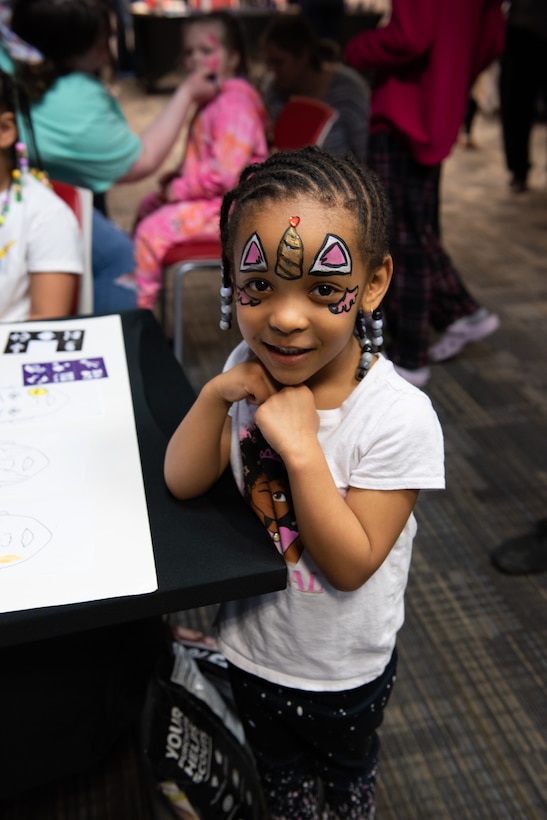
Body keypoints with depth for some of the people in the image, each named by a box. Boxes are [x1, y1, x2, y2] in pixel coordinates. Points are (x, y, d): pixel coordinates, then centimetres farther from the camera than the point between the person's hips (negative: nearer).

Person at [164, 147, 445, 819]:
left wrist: (302, 448, -37)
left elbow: (352, 565, -26)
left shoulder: (398, 417, -30)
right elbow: (183, 483, -11)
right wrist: (215, 395, -27)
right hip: (249, 645, 4)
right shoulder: (250, 371, -15)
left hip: (343, 673, -4)